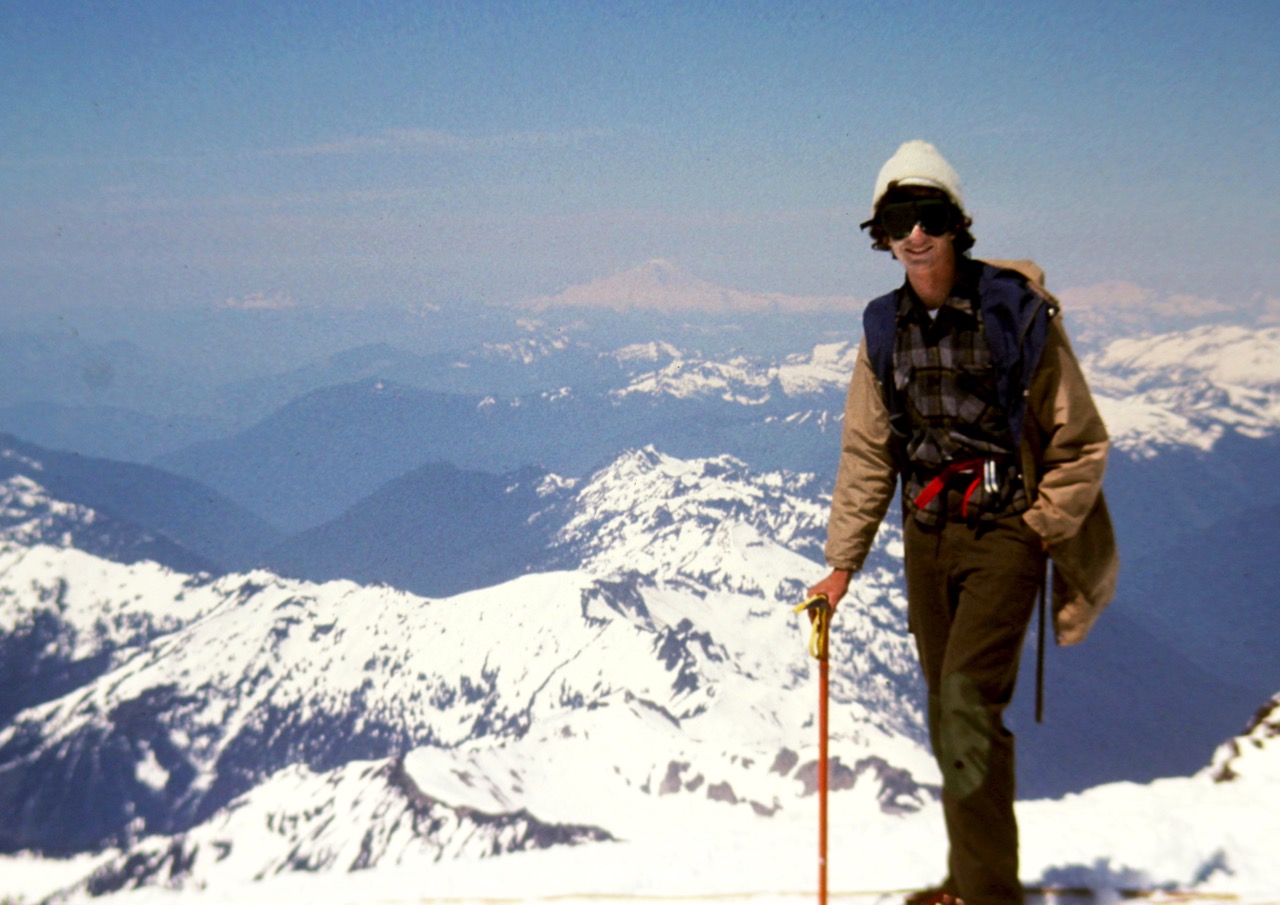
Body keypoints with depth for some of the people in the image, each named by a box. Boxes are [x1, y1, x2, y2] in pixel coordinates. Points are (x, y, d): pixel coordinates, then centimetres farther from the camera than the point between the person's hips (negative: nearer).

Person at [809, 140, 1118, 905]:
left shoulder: (1017, 311, -10)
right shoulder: (886, 327, 4)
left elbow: (1082, 441, -3)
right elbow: (867, 454, 9)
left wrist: (1040, 531, -6)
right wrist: (843, 562, 7)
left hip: (1004, 534, -5)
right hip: (927, 536, 5)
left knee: (968, 705, -17)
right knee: (950, 717, 12)